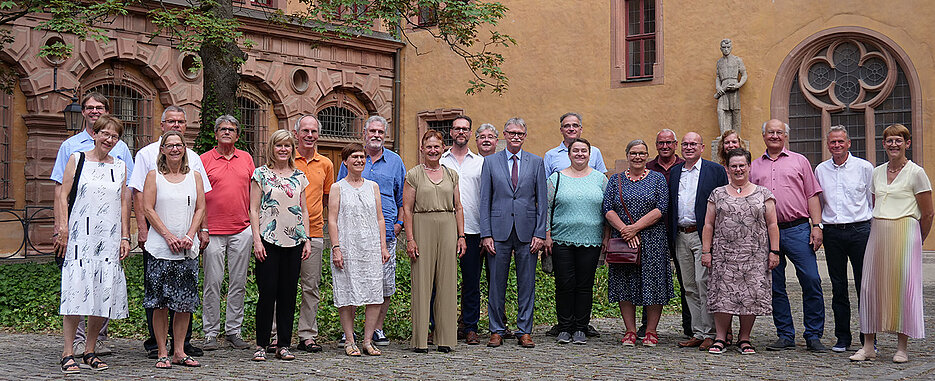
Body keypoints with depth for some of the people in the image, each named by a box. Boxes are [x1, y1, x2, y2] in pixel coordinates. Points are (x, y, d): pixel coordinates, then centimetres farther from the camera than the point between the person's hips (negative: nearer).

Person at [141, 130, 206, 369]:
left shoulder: (194, 176, 11)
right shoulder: (154, 176, 4)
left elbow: (200, 208, 7)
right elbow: (148, 209, -3)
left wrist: (189, 236, -7)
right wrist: (169, 236, -12)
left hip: (188, 249, 3)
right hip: (161, 248, -3)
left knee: (186, 302, 3)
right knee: (160, 303, -2)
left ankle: (179, 351, 12)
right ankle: (162, 353, 6)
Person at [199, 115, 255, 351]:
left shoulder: (246, 159, 11)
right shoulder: (204, 160, 3)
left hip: (242, 230, 3)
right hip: (213, 230, -3)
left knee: (238, 282, 6)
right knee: (213, 282, -1)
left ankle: (233, 331, 14)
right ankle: (210, 333, 7)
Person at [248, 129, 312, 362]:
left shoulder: (299, 176, 13)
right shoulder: (261, 174, 2)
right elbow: (254, 209, -1)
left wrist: (307, 240, 8)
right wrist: (256, 240, -10)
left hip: (294, 241, 4)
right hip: (268, 240, -4)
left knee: (289, 293, 5)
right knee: (267, 292, -5)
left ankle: (283, 345, 12)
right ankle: (261, 345, 5)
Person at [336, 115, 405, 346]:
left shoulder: (395, 161, 12)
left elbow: (402, 196, 16)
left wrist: (399, 223, 5)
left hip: (386, 232, 1)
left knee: (385, 284, 1)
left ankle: (378, 329, 13)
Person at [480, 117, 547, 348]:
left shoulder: (536, 163, 8)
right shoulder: (491, 162, 7)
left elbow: (542, 201, 5)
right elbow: (485, 201, 4)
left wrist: (540, 233, -3)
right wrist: (486, 234, -4)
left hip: (527, 231, 0)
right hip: (499, 231, 0)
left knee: (527, 283, 4)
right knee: (496, 283, 4)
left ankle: (524, 332, 13)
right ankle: (496, 331, 14)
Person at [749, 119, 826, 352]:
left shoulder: (799, 161, 11)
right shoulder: (754, 167, 15)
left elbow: (812, 195, 6)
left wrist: (816, 226, -5)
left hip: (797, 229, -2)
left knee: (811, 281, -7)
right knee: (775, 287, 4)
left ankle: (813, 336, 2)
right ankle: (785, 336, 13)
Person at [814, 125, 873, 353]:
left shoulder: (864, 167, 3)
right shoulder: (820, 170, 10)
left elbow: (874, 201, 6)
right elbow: (816, 203, 17)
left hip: (860, 230, -2)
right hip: (832, 232, 3)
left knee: (864, 285, -2)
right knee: (838, 287, 6)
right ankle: (842, 337, 13)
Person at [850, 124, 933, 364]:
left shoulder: (916, 173, -3)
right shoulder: (877, 172, 13)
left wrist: (916, 241, 9)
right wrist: (877, 233, 14)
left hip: (904, 232, -5)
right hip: (877, 233, 5)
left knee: (902, 285, -4)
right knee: (871, 285, 0)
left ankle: (902, 347, 6)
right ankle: (868, 346, 5)